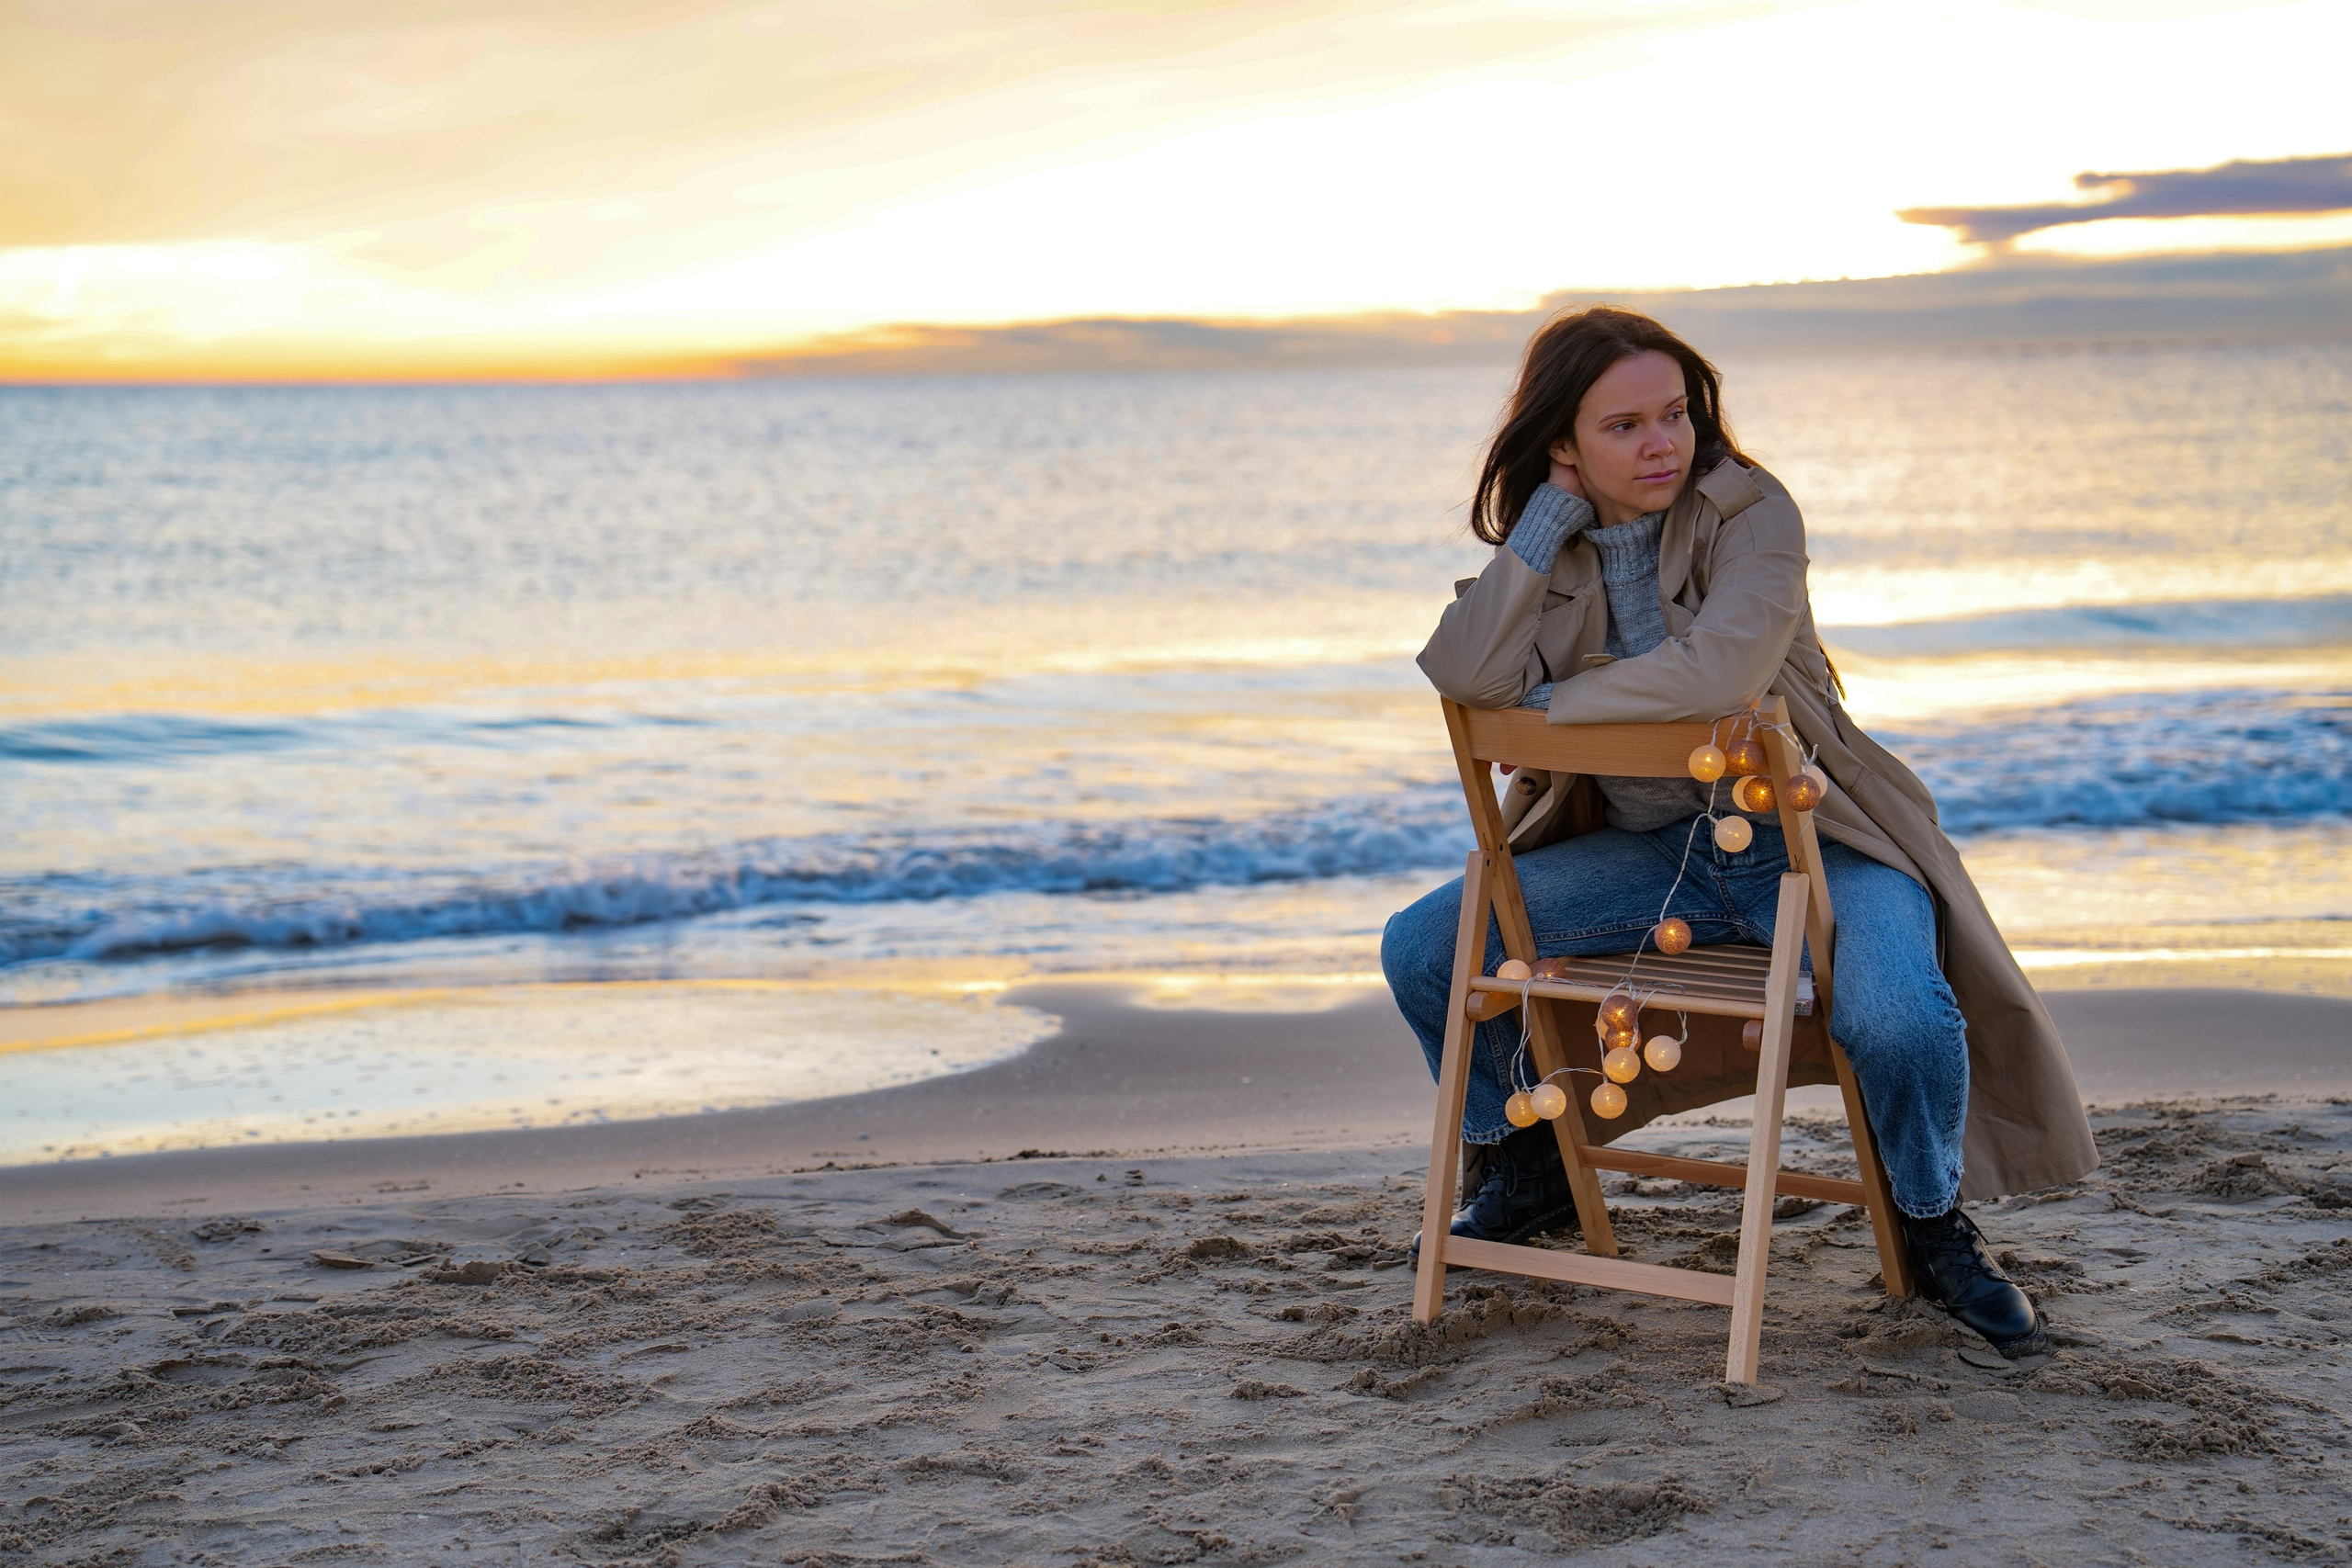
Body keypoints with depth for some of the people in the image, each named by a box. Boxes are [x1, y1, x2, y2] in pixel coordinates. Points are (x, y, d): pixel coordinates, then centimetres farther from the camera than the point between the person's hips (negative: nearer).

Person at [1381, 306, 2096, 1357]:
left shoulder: (1749, 512, -14)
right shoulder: (1549, 554, -1)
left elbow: (1721, 669, -33)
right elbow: (1468, 677, -21)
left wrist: (1551, 701, -20)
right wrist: (1553, 512, -18)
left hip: (1805, 838, -4)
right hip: (1645, 848, 5)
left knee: (1901, 1021, -33)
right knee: (1421, 947, -8)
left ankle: (1935, 1232, 0)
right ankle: (1527, 1173, 17)